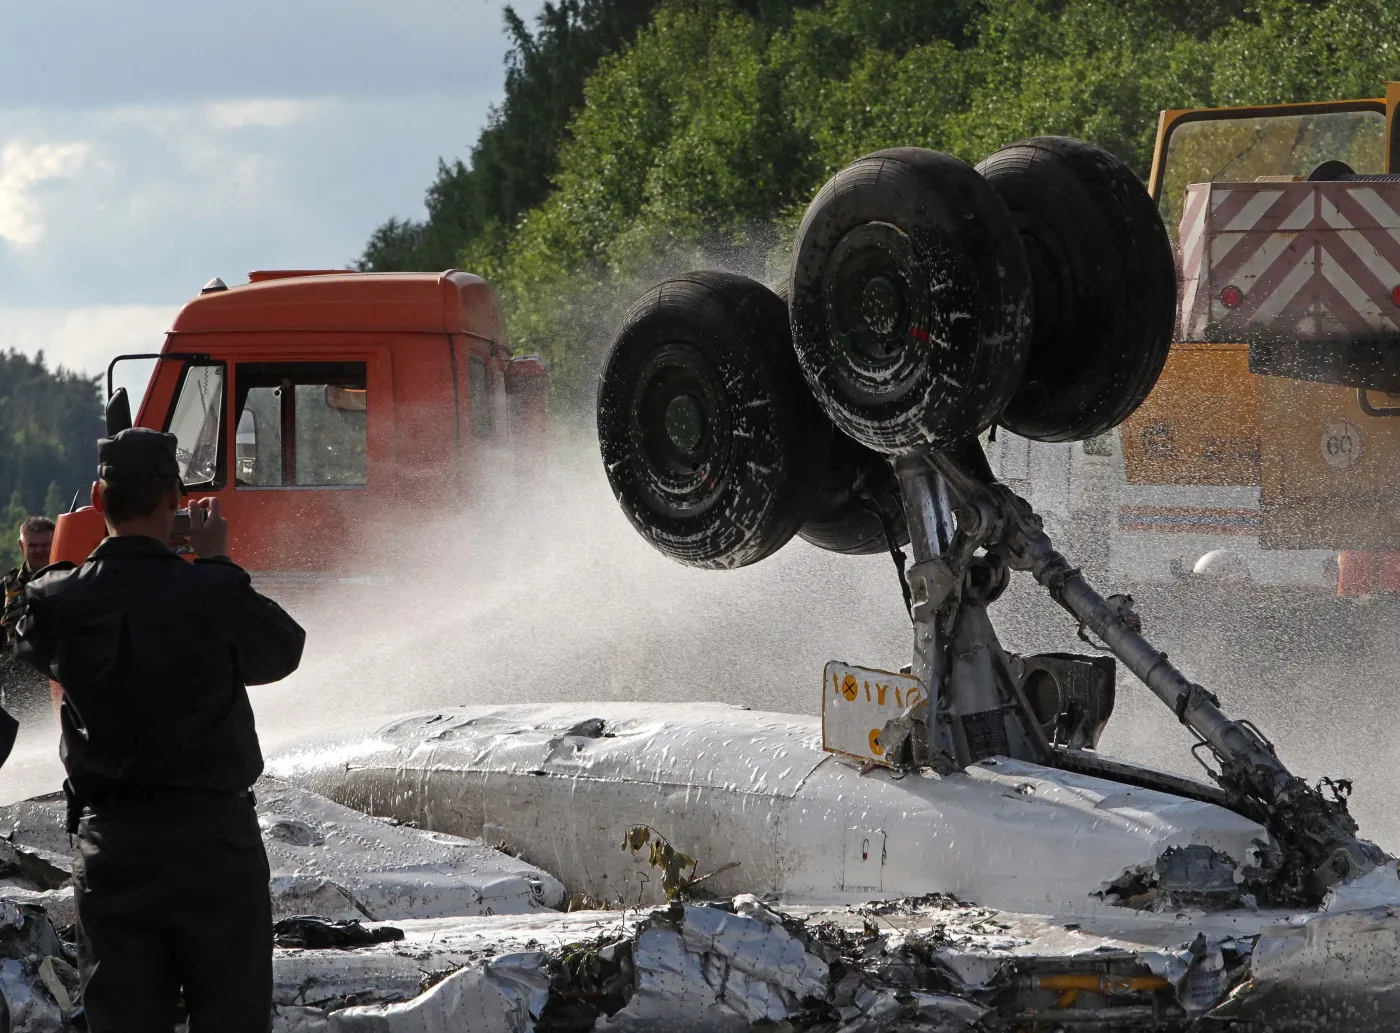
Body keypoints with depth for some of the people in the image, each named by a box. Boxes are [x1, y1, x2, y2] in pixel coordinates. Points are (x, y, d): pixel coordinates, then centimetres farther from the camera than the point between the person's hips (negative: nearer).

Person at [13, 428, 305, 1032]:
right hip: (213, 836, -3)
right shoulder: (214, 596, -13)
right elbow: (283, 650, 3)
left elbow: (32, 648, 17)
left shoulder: (60, 602, -5)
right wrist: (217, 564, 11)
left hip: (109, 840, 3)